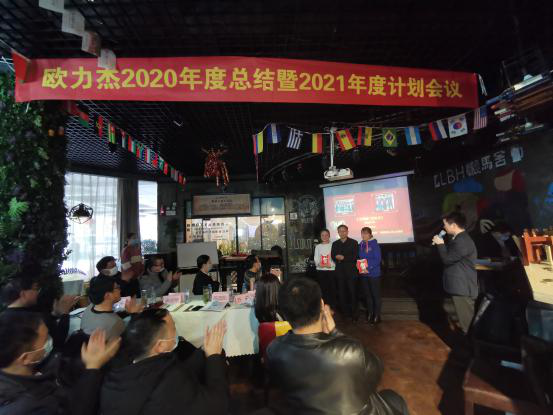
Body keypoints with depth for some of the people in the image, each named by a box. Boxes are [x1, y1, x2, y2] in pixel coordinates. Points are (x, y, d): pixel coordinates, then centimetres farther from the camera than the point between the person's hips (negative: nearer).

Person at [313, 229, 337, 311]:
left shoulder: (332, 245, 1)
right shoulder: (318, 247, 11)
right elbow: (316, 258, 5)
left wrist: (331, 264, -21)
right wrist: (319, 263, -15)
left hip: (331, 270, -2)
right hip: (320, 271, 2)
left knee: (332, 289, 0)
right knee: (322, 289, 5)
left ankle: (333, 308, 12)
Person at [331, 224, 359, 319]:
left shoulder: (353, 242, 3)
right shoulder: (335, 243, 14)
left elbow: (355, 256, -7)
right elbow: (333, 256, 5)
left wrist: (343, 258, -13)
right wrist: (337, 258, -15)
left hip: (351, 271, -3)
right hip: (340, 271, 3)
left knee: (352, 292, 1)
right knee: (342, 293, 5)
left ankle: (354, 312, 12)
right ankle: (345, 312, 16)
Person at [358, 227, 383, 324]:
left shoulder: (374, 244, -8)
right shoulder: (361, 245, 7)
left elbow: (378, 259, -13)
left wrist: (368, 267, -20)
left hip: (373, 273, -5)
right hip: (363, 274, 5)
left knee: (375, 294, 4)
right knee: (367, 294, 13)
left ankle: (376, 315, 15)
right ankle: (370, 313, 27)